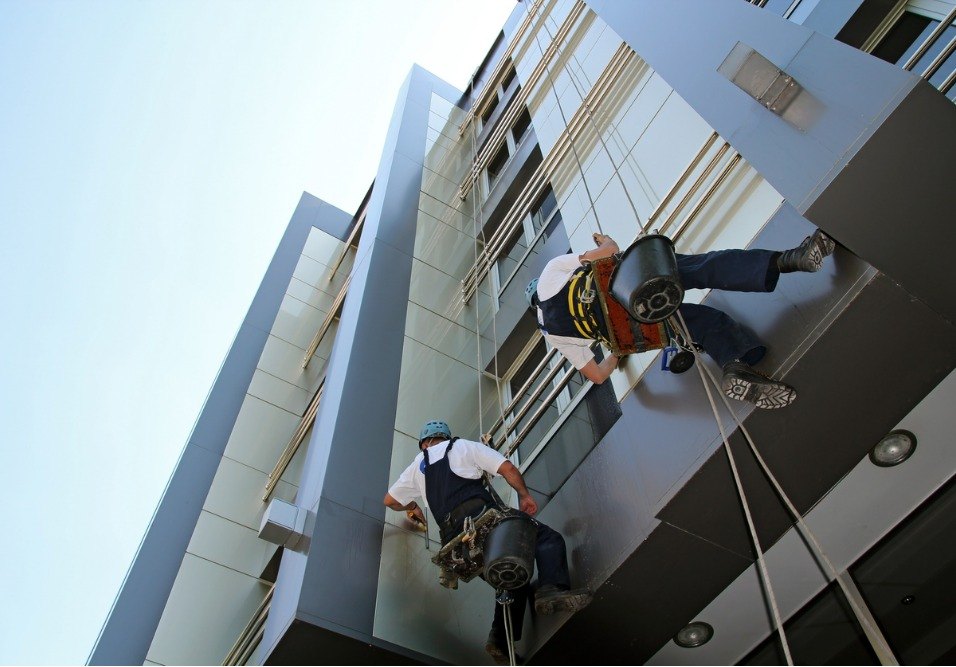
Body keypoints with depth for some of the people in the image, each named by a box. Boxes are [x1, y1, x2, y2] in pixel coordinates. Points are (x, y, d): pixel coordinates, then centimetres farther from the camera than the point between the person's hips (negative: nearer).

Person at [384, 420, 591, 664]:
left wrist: (412, 508, 58)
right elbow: (507, 468, 9)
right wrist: (524, 495, 21)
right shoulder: (465, 446, 20)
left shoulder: (417, 466, 30)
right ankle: (552, 590, -30)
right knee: (549, 539, -4)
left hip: (454, 535, 5)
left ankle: (501, 639, 0)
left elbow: (390, 500, 39)